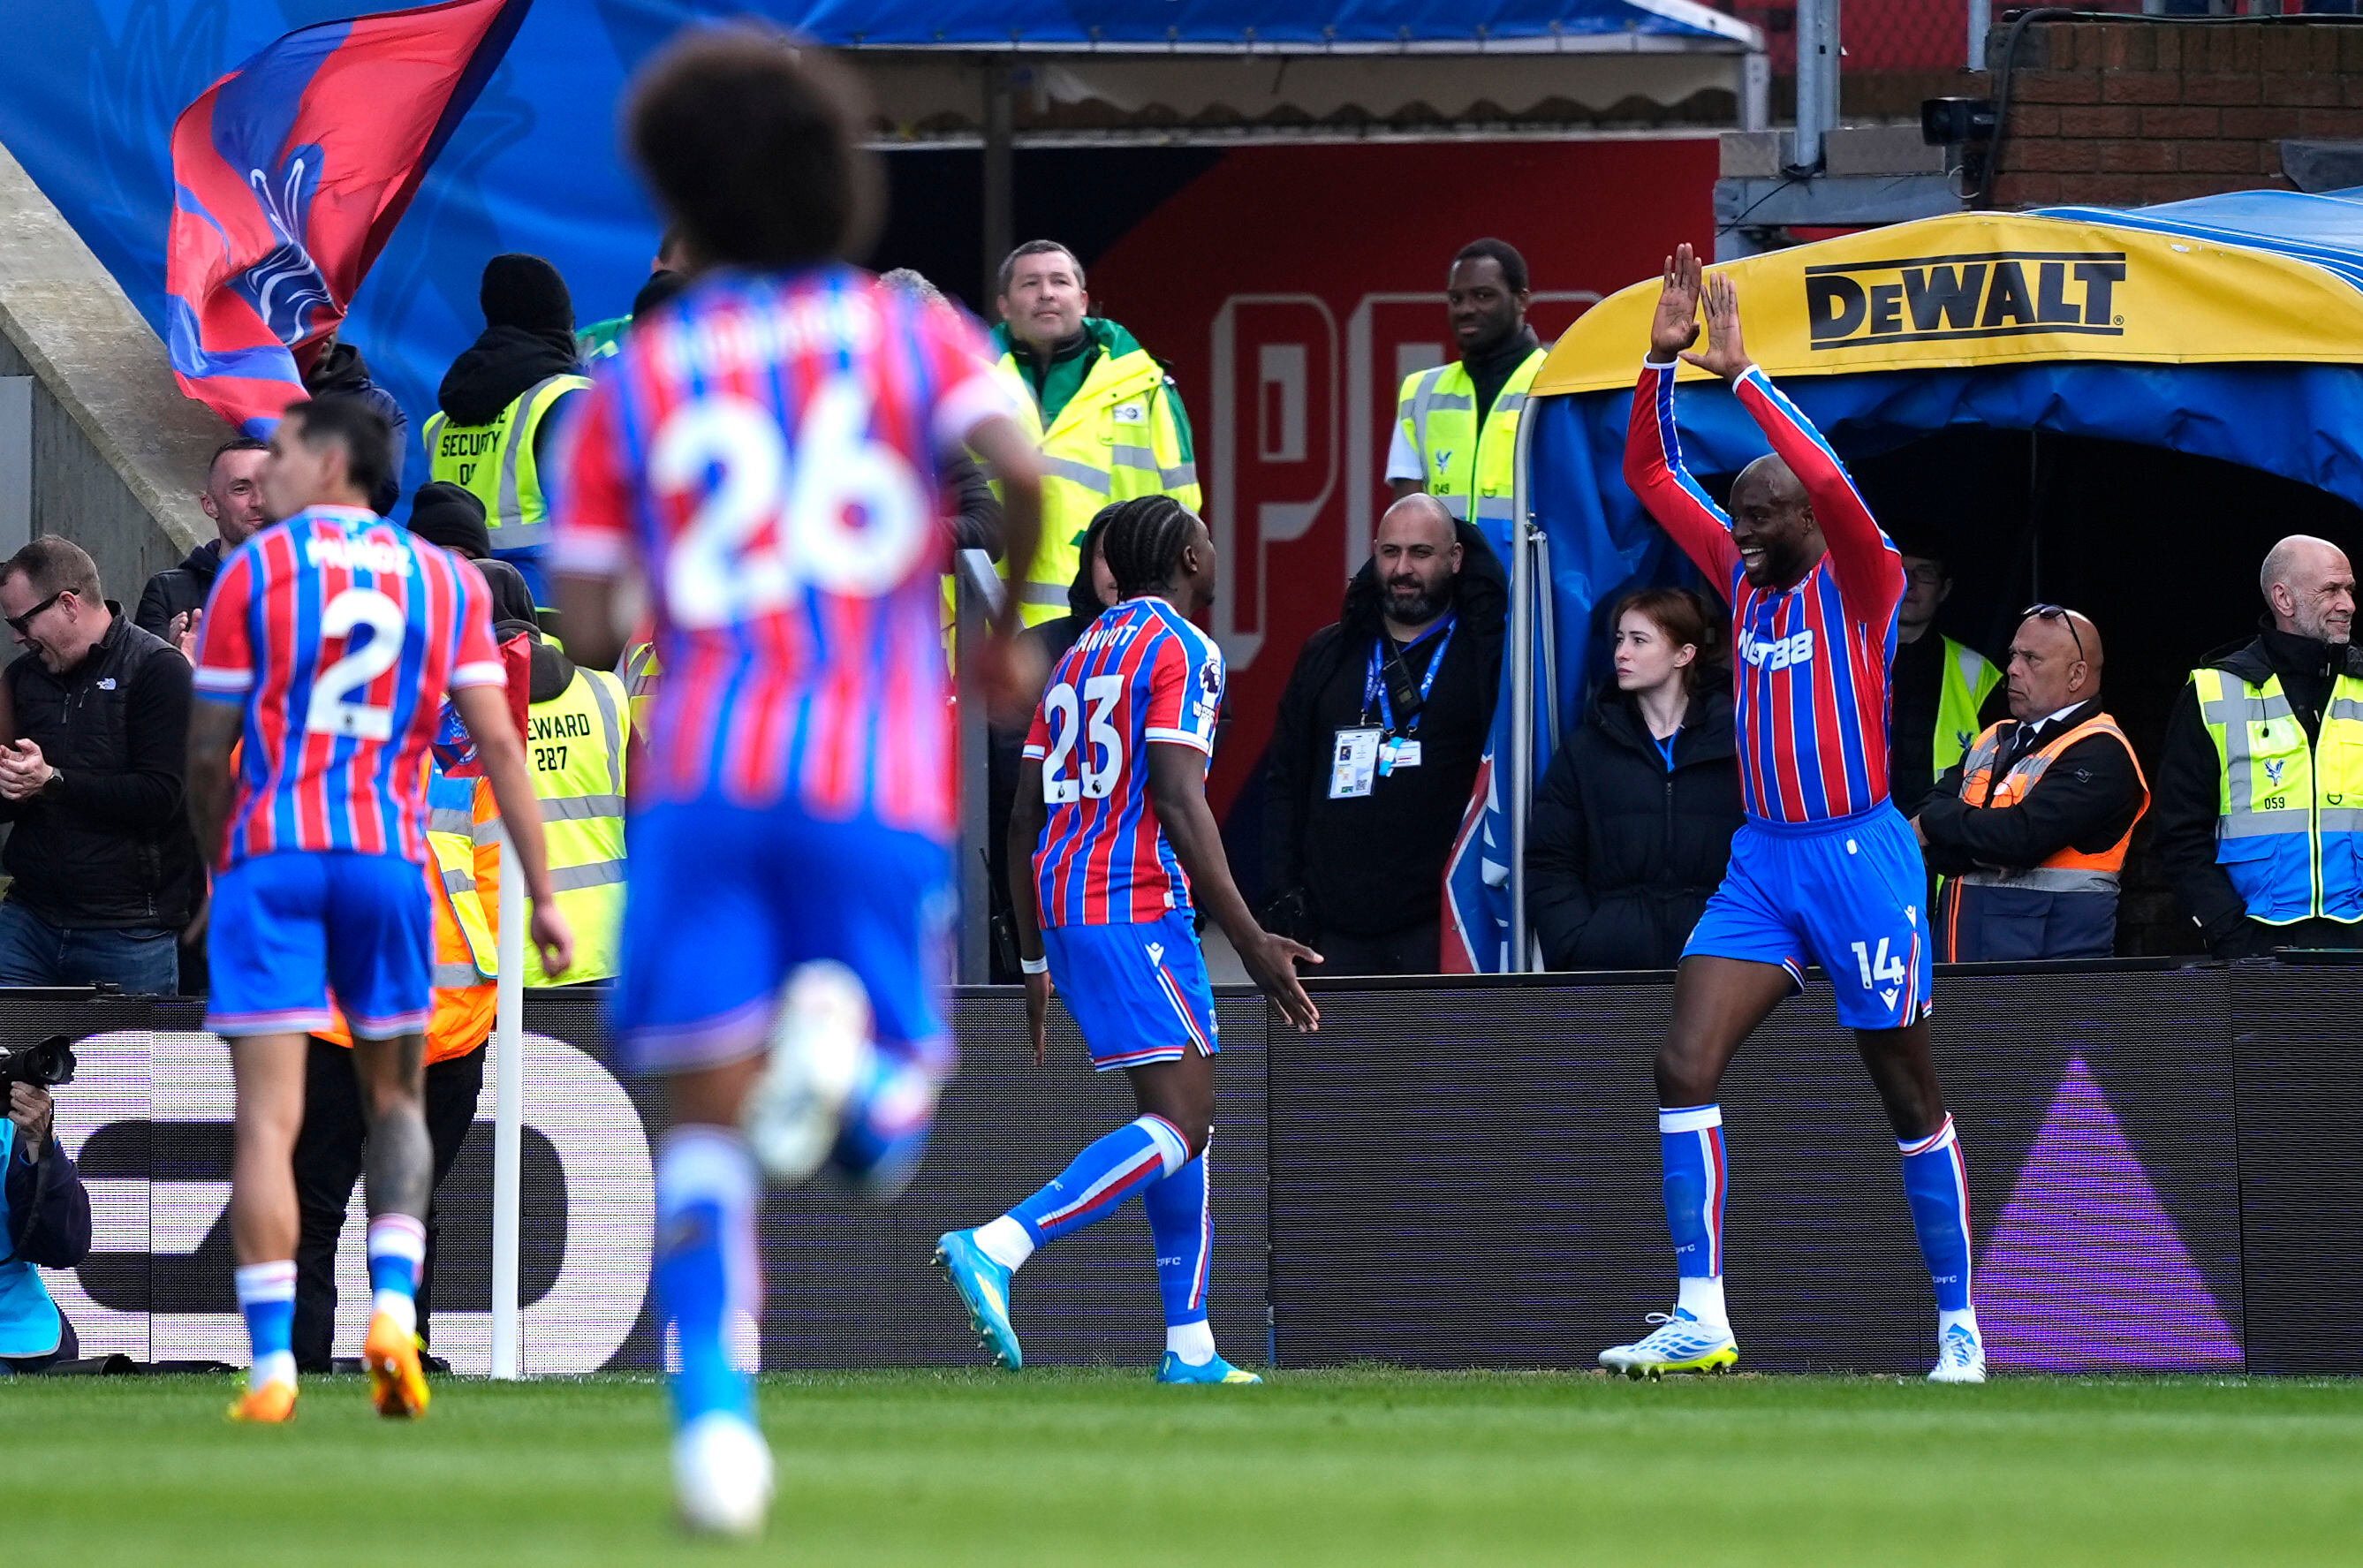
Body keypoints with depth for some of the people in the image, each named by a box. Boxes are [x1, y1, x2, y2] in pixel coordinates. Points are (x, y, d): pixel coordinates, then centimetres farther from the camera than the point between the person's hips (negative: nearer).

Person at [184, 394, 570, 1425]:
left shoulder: (253, 572, 2)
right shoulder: (444, 580, 10)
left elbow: (208, 754, 2)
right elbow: (498, 743, 3)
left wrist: (217, 871, 17)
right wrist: (541, 896, 3)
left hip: (270, 855, -3)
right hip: (389, 855, 3)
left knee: (267, 1117, -4)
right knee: (393, 1099, 18)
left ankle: (270, 1365, -11)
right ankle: (393, 1307, -2)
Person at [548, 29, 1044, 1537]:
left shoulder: (633, 382, 12)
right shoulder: (910, 329, 11)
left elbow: (586, 632, 8)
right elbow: (1021, 471, -9)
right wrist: (1006, 633, 8)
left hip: (702, 783, 0)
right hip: (882, 792, 0)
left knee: (707, 1125, 1)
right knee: (879, 1142, 10)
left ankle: (714, 1411, -25)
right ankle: (843, 1034, -27)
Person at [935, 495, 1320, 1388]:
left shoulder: (1080, 658, 20)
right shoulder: (1180, 650, -6)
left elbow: (1024, 820, 20)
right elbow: (1177, 803, -17)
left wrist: (1036, 960, 26)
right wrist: (1251, 943, -18)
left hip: (1063, 903, 9)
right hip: (1137, 905, -9)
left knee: (1183, 1117, 13)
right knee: (1179, 1125, -13)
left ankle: (1191, 1349, 9)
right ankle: (997, 1248, -27)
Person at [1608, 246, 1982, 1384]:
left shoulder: (1860, 583, -8)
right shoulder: (1743, 576, 9)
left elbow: (1830, 483, -28)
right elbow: (1650, 473, 12)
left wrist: (1740, 373, -25)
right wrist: (1665, 360, -2)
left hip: (1859, 857, -6)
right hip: (1761, 860, 6)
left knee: (1909, 1098, 4)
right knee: (1683, 1066, -11)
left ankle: (1959, 1323, 15)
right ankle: (1700, 1319, -14)